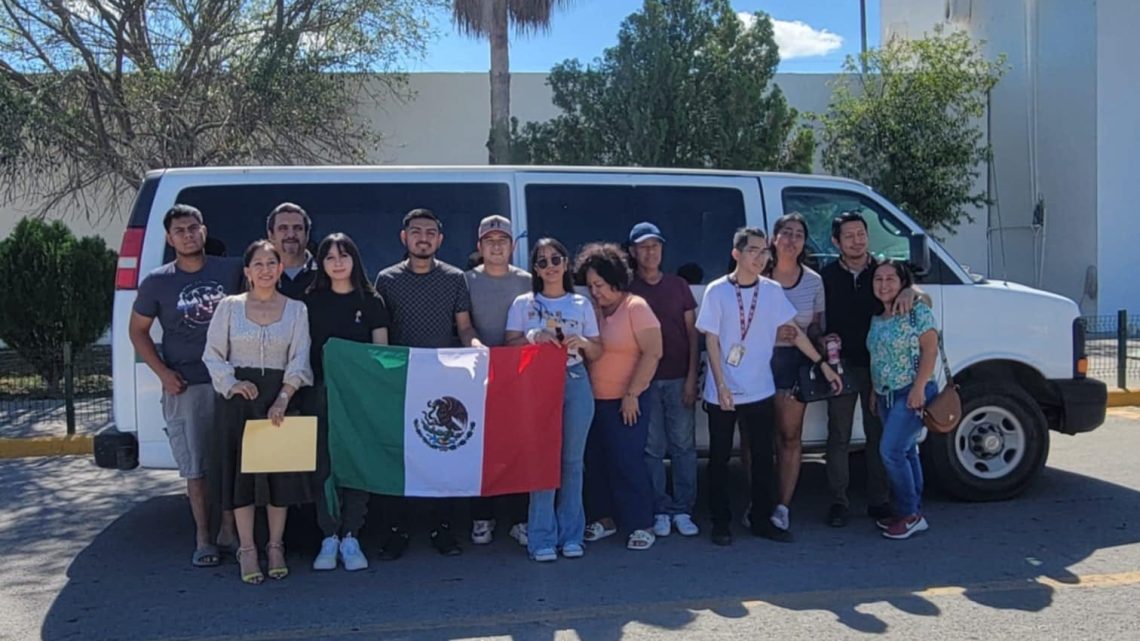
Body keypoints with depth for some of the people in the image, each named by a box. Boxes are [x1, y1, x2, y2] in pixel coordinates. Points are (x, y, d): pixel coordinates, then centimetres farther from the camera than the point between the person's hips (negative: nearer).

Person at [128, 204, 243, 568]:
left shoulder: (232, 270, 3)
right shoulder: (157, 282, 3)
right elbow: (138, 331, 11)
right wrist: (163, 372, -1)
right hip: (185, 387, -1)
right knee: (196, 467, 2)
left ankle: (229, 531, 19)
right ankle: (203, 539, 13)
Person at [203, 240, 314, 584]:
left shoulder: (296, 309, 4)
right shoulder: (230, 306, 4)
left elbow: (299, 360, 0)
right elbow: (213, 354, 6)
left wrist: (283, 398, -12)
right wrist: (231, 383, -10)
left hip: (281, 395, 0)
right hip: (240, 396, 0)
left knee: (282, 469, 1)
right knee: (242, 468, 0)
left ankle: (275, 547, 14)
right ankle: (247, 550, 10)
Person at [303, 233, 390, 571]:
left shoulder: (371, 301, 7)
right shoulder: (311, 301, 9)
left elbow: (381, 349, 6)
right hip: (320, 391, 1)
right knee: (323, 465, -1)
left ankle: (350, 537, 8)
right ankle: (329, 537, 8)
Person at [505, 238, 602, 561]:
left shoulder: (582, 305, 12)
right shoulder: (523, 304, 8)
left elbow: (597, 353, 12)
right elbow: (510, 345, 3)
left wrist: (583, 342, -8)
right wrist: (534, 337, -14)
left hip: (576, 383, 2)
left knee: (572, 460, 3)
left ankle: (571, 535, 11)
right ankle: (543, 538, 0)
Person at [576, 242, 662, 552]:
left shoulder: (635, 307, -10)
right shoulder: (591, 309, 5)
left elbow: (653, 353, -15)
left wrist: (632, 394, -17)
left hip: (626, 401, -6)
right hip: (594, 398, 6)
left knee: (627, 461, -5)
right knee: (596, 460, 11)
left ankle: (641, 524, 7)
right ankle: (605, 517, 25)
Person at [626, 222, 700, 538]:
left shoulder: (678, 285, 9)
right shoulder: (627, 290, 4)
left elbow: (692, 333, 7)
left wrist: (691, 376, -2)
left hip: (679, 378, 1)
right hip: (645, 380, -1)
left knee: (684, 445, 3)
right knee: (653, 448, 1)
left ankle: (682, 510, 11)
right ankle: (660, 511, 10)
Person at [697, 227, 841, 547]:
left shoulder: (773, 291, 2)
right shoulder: (717, 291, -7)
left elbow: (794, 331, 9)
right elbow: (711, 341, -7)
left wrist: (822, 363, 5)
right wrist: (721, 386, -14)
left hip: (760, 391, 3)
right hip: (722, 393, -3)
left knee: (763, 457, 8)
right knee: (720, 459, 6)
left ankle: (761, 519, 21)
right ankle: (721, 523, 16)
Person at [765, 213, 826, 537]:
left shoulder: (813, 281, 6)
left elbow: (816, 327, 12)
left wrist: (821, 344, -8)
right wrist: (773, 332, -14)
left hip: (795, 362, 2)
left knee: (790, 435, 5)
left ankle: (782, 505, 13)